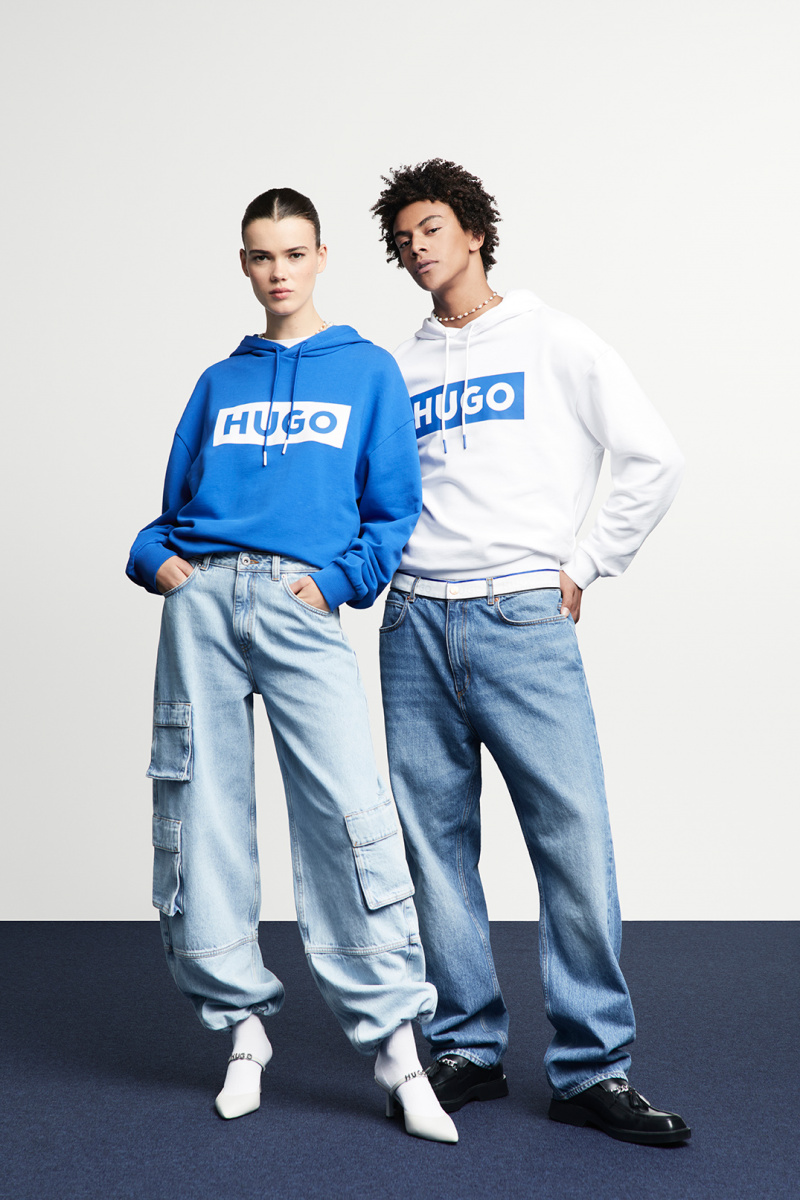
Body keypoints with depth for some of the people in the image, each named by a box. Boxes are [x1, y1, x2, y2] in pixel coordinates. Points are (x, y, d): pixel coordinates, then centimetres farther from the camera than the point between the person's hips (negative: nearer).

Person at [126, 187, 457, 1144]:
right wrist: (154, 557, 4)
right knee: (201, 806, 0)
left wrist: (340, 578, -7)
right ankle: (241, 1025, 12)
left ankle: (393, 1045, -10)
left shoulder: (368, 371, 14)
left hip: (299, 605, -3)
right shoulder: (218, 382, 23)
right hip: (200, 599, 4)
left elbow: (394, 508, 7)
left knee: (348, 808, -15)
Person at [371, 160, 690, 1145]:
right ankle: (465, 1048, 16)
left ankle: (591, 1069, -1)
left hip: (524, 622, -4)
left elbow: (655, 461, 3)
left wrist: (583, 567, 0)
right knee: (435, 843, 5)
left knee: (575, 836, -9)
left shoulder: (555, 344, 6)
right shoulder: (396, 372, 16)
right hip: (415, 624, 4)